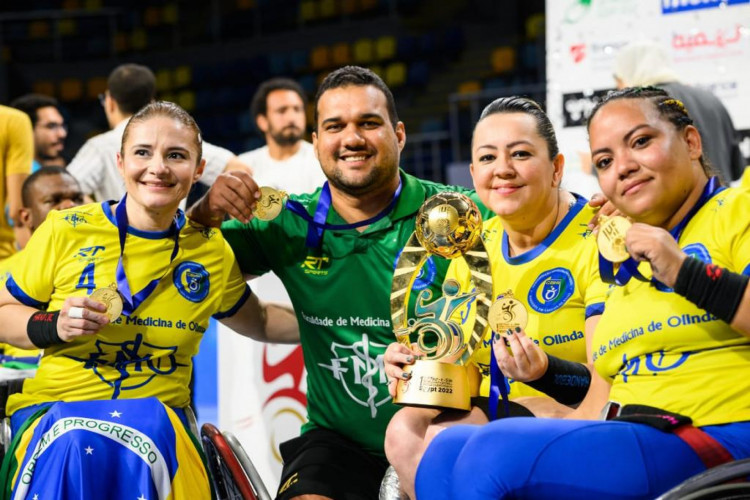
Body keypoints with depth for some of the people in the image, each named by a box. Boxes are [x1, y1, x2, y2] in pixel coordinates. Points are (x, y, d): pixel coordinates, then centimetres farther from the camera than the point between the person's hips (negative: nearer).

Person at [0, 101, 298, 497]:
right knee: (72, 444, -39)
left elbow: (257, 322, 26)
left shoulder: (213, 251, 7)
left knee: (151, 431, -36)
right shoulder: (66, 231, -2)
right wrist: (56, 326, -11)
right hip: (55, 406, -2)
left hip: (158, 414, 2)